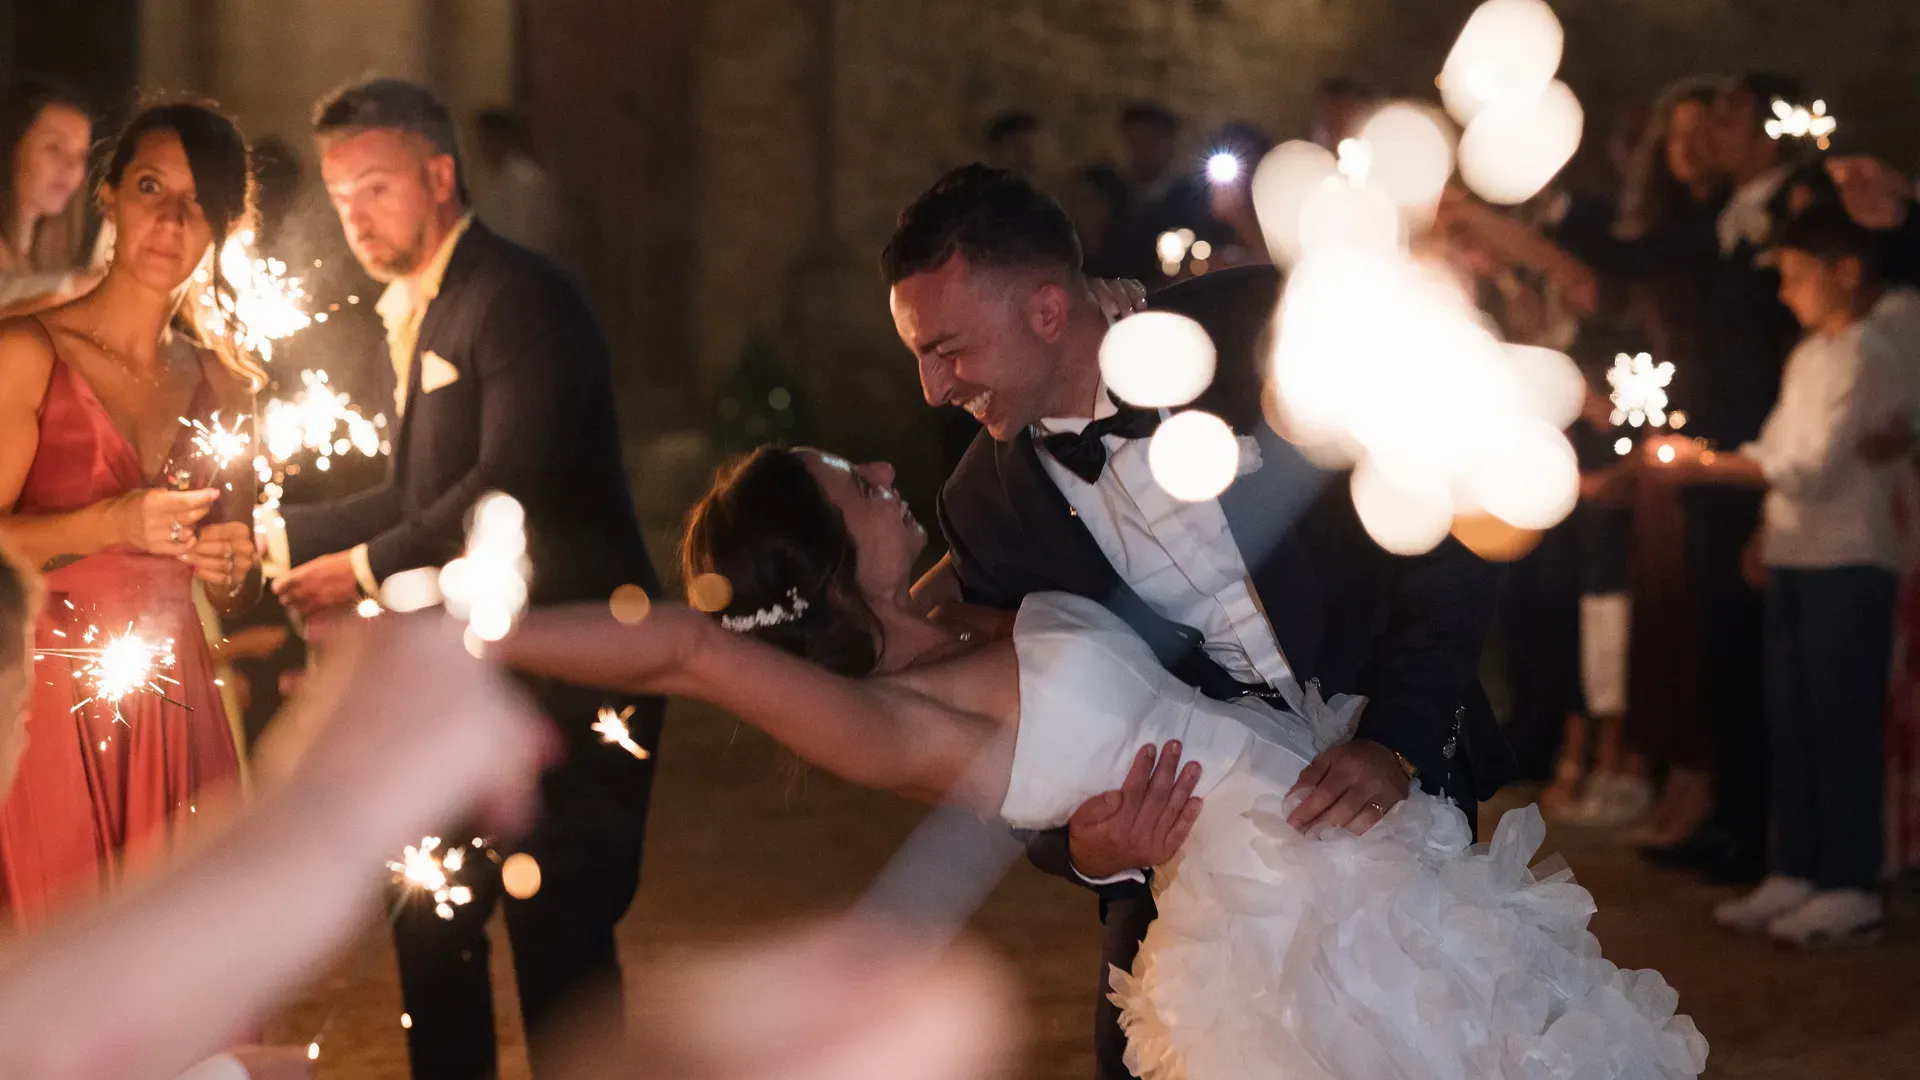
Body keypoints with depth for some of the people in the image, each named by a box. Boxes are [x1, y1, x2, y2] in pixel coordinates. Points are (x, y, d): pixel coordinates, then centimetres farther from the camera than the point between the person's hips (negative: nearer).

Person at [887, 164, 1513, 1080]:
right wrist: (1085, 850, -26)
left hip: (1396, 757, -1)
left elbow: (1445, 530, -13)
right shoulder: (989, 502, -8)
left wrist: (1399, 743, -24)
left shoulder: (1264, 327, -16)